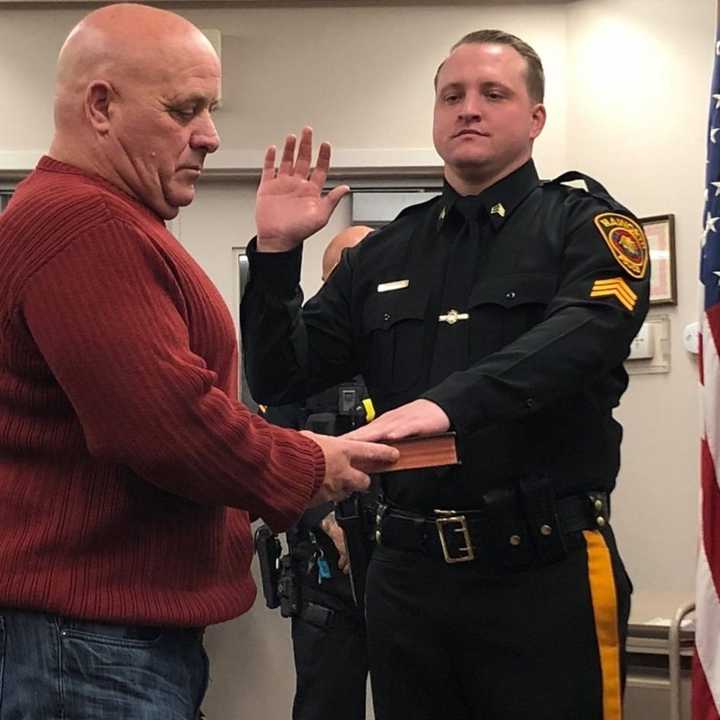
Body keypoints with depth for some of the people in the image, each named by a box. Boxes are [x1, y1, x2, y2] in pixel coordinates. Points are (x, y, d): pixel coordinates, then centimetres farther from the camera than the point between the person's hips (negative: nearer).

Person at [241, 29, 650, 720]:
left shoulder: (584, 225, 0)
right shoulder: (383, 255, 12)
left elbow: (586, 333, -21)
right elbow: (280, 379, 10)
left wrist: (449, 402, -36)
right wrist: (276, 251, -4)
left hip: (545, 567, -4)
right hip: (407, 569, 4)